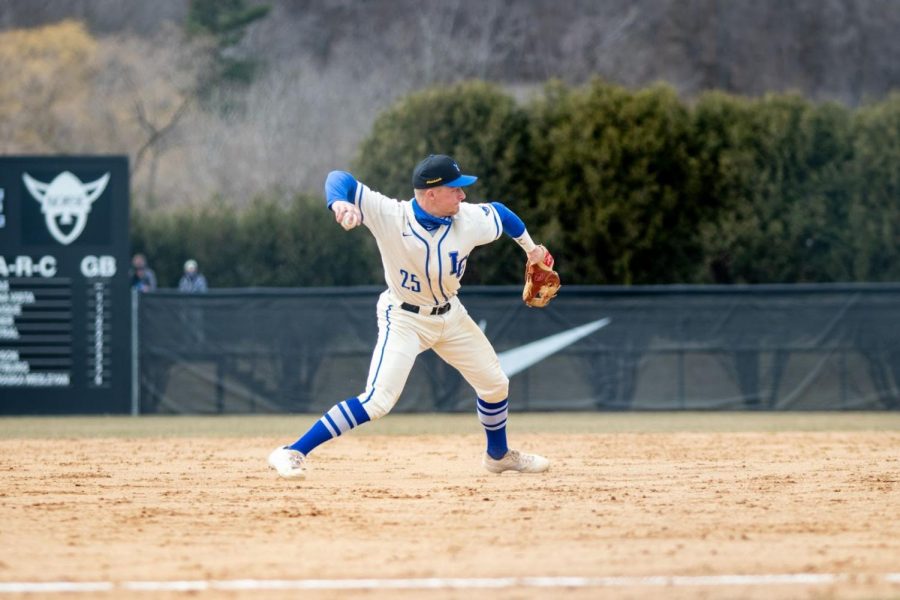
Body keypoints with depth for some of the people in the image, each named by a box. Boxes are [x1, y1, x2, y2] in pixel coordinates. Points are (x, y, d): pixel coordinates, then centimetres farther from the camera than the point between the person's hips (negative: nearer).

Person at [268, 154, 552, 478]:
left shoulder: (471, 220, -17)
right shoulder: (390, 215, -28)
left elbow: (500, 212, 6)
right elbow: (340, 179, -32)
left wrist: (529, 247, 21)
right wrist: (340, 202, -55)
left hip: (451, 315, 6)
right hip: (404, 318, -6)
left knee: (495, 384, 16)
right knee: (378, 401, -22)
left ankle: (498, 455, 44)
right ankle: (291, 454, -20)